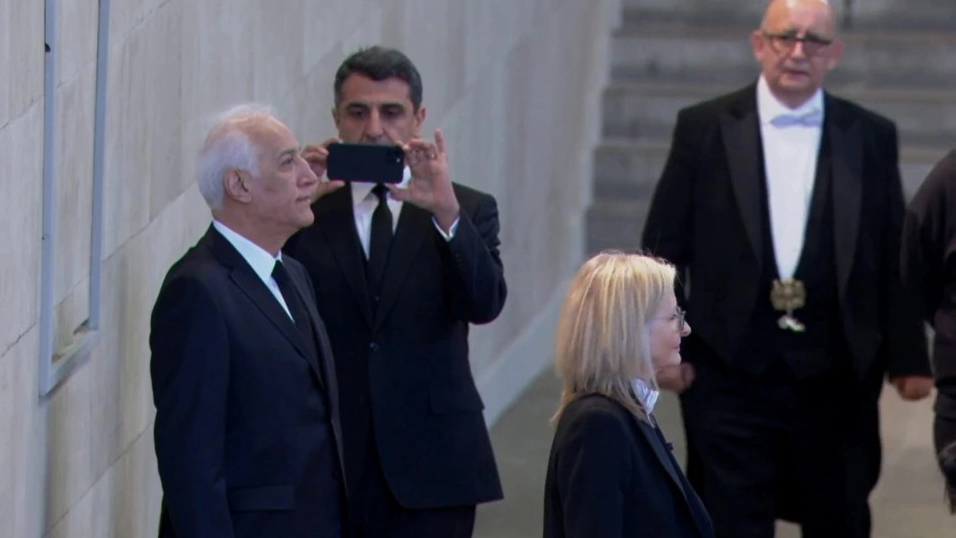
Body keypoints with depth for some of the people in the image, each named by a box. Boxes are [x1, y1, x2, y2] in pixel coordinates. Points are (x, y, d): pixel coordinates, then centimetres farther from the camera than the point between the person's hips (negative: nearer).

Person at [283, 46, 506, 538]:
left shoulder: (466, 212, 7)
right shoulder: (307, 211, 7)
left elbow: (485, 304, -10)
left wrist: (446, 213, -25)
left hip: (429, 465, 0)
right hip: (324, 468, 0)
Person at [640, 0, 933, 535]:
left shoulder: (871, 136, 6)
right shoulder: (705, 128, 3)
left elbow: (894, 259, 6)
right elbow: (664, 247, 3)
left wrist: (907, 359, 2)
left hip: (835, 374, 1)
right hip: (732, 370, -1)